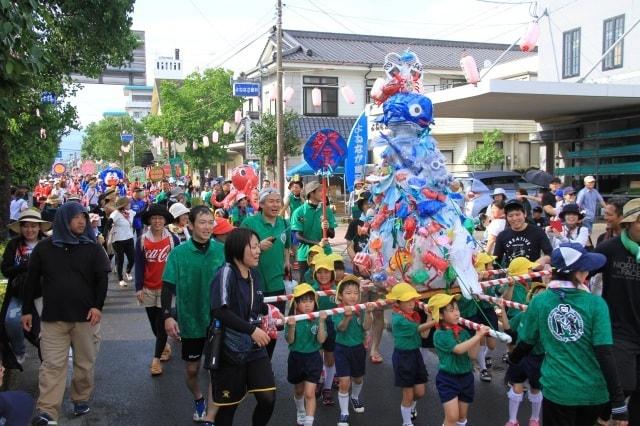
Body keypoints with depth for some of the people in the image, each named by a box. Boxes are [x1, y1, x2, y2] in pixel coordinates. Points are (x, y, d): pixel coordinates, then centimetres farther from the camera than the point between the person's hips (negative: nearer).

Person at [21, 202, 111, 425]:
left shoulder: (93, 248, 2)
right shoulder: (44, 247, 3)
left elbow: (102, 279, 0)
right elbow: (32, 280, 8)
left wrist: (98, 306, -11)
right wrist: (27, 310, 7)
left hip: (85, 316, 0)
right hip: (53, 317, 0)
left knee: (85, 362, 9)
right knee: (52, 365, -2)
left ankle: (81, 399, 26)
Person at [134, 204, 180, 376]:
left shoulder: (173, 239, -5)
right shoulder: (142, 240, -1)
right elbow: (139, 265, 0)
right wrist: (139, 288, -4)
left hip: (166, 288, -2)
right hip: (148, 289, 2)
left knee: (161, 323, -3)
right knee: (153, 322, 13)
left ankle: (156, 359, 5)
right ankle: (165, 345, 38)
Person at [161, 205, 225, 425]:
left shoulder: (222, 250, -7)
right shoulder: (178, 253, -9)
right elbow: (168, 287, -6)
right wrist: (167, 316, -15)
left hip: (218, 320, 0)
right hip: (190, 320, 0)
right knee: (192, 368, 15)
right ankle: (198, 399, 44)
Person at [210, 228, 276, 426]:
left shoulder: (254, 274, 5)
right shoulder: (226, 272, -16)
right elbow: (220, 310, -27)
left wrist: (267, 309, 4)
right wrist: (252, 330, -28)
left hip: (255, 347, 6)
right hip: (230, 350, -6)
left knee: (268, 398, -1)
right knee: (228, 404, 7)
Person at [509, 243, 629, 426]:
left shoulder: (539, 301, -7)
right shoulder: (596, 304, -13)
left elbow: (526, 343, 5)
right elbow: (605, 355, -16)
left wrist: (512, 359, 26)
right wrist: (618, 402, -11)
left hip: (557, 391, 0)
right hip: (593, 393, 0)